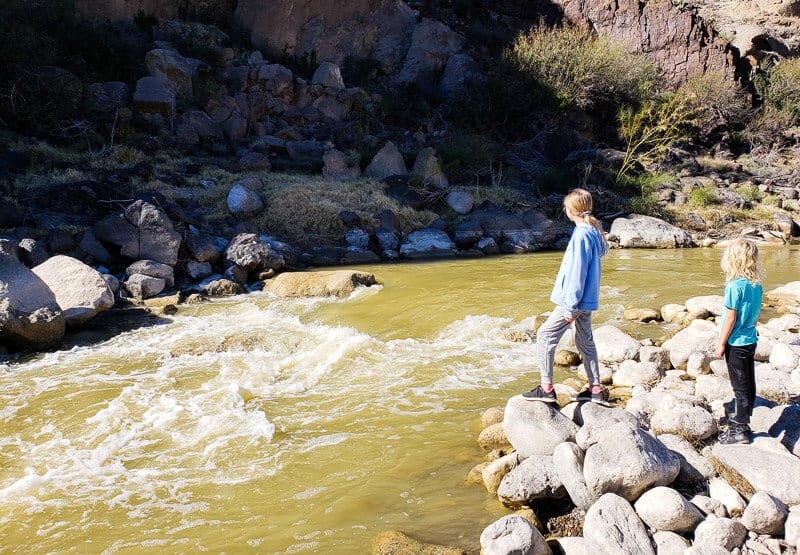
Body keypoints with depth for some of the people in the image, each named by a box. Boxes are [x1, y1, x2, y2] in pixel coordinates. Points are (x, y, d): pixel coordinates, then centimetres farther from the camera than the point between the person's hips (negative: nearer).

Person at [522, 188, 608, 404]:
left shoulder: (582, 234, -20)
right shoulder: (594, 231, 8)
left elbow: (578, 272, -21)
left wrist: (571, 305, -19)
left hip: (576, 299, -9)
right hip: (587, 299, 9)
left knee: (545, 336, -3)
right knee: (585, 341, 16)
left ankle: (546, 388, -1)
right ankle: (595, 388, 22)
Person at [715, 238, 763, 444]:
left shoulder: (736, 285, -20)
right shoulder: (756, 284, 3)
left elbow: (730, 317, -18)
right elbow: (755, 314, 12)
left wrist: (721, 343, -10)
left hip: (736, 343, -8)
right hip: (750, 340, 8)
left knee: (740, 387, 0)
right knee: (748, 385, 16)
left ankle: (739, 431, 8)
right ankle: (742, 421, 30)